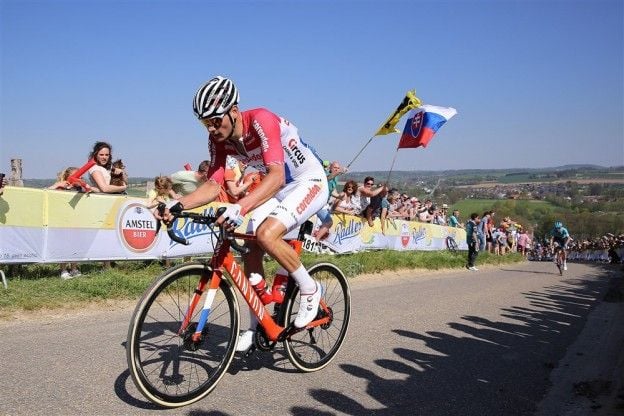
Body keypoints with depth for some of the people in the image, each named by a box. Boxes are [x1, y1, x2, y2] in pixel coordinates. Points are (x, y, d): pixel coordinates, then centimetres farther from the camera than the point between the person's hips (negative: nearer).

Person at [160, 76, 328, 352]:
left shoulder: (261, 121, -30)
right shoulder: (218, 140, -8)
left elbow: (276, 177, -41)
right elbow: (213, 185, -8)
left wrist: (240, 207, -54)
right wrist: (178, 206, -23)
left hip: (310, 181, -8)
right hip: (277, 187, 8)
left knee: (267, 235, -28)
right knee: (252, 250, -1)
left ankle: (309, 289, -5)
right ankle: (256, 326, 13)